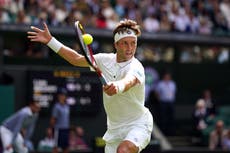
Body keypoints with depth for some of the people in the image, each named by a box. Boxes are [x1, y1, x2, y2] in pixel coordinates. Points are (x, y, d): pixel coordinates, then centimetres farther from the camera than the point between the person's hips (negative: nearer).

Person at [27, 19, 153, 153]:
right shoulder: (106, 60, 1)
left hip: (138, 124, -7)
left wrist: (117, 87, -68)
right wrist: (50, 41, 10)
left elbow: (128, 81, -45)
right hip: (114, 128, 7)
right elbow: (77, 59, 12)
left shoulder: (136, 67, -22)